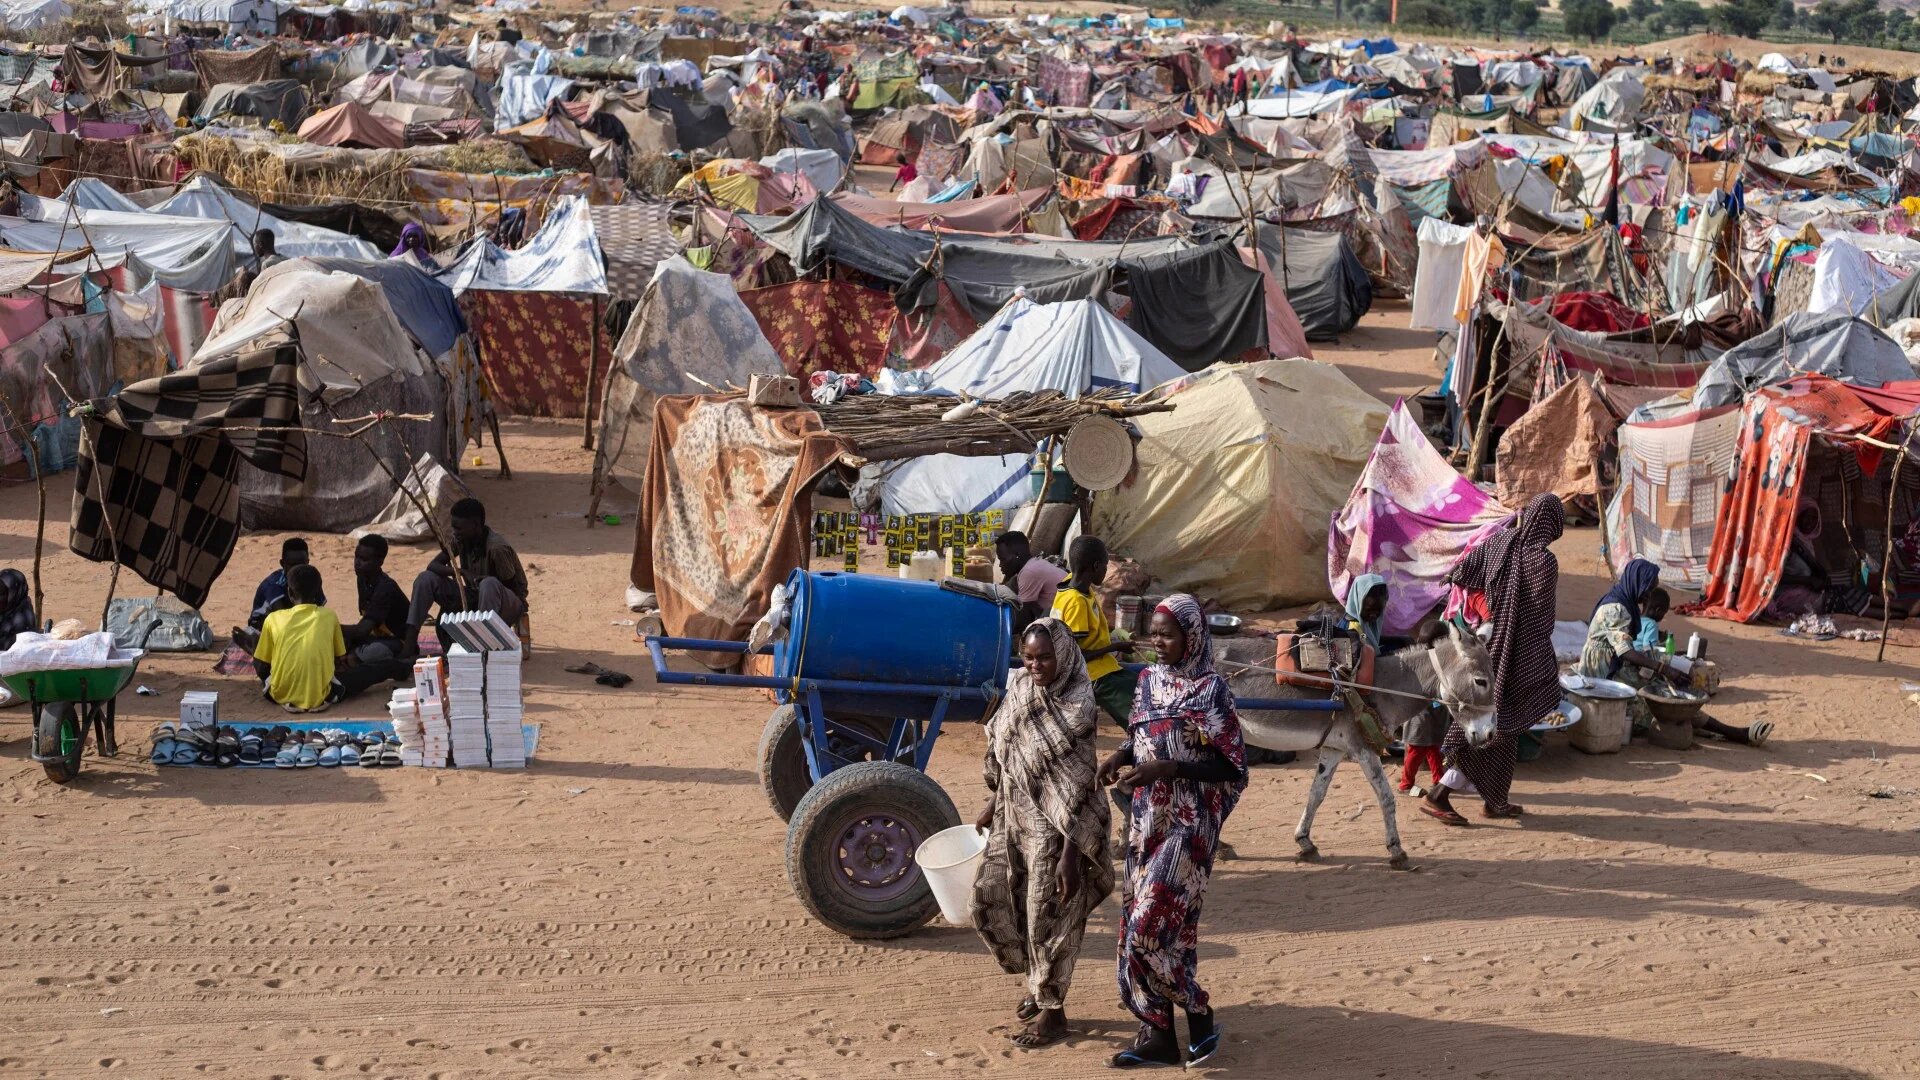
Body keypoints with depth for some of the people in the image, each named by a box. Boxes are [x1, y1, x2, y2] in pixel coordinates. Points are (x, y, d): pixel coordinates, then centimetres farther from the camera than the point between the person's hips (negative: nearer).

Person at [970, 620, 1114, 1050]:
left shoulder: (1077, 710, -20)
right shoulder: (1019, 687, -1)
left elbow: (1079, 788, -20)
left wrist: (1071, 853, -21)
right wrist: (993, 806, 18)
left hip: (1054, 827, -7)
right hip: (1013, 819, 7)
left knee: (1048, 917, 3)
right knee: (991, 902, 11)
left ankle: (1052, 1011, 21)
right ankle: (1038, 981, 33)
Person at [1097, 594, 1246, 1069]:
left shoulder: (1209, 690, -11)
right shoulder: (1149, 680, 8)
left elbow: (1231, 767, -12)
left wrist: (1167, 768, -21)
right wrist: (1121, 755, -2)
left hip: (1188, 822, -7)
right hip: (1147, 817, 7)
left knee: (1153, 921, -12)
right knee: (1140, 920, 6)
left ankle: (1199, 1013, 7)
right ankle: (1159, 1031, 12)